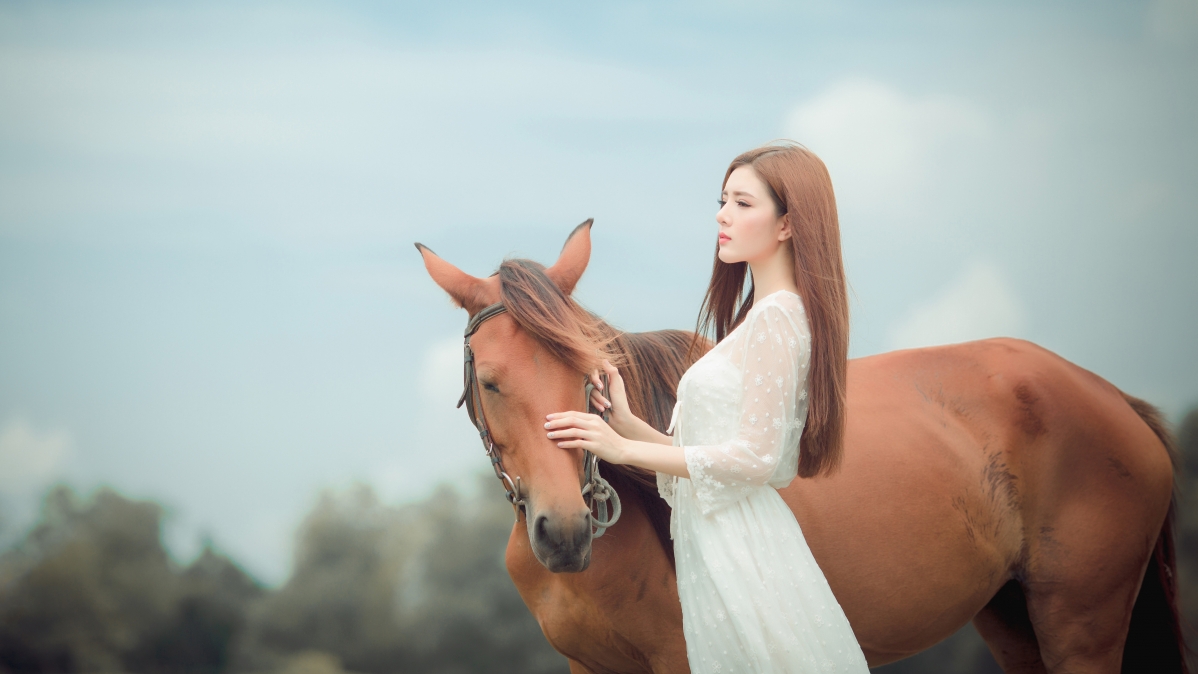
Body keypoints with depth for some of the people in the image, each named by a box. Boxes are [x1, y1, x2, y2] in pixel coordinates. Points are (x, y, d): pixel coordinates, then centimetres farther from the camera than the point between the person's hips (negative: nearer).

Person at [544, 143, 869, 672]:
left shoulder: (776, 317, -13)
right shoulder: (760, 315, 17)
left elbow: (754, 458, -19)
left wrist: (625, 449, -15)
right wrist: (629, 425, 3)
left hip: (743, 555, -10)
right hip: (716, 545, 10)